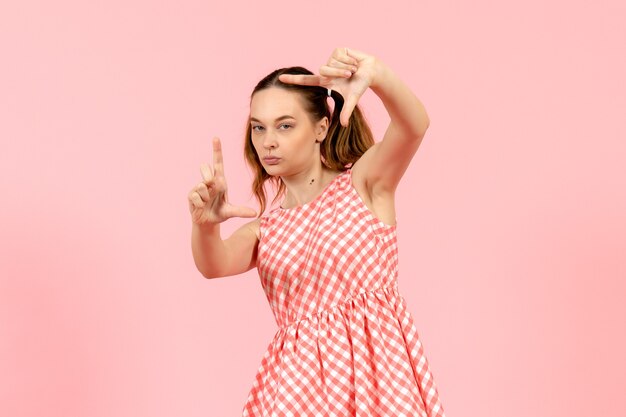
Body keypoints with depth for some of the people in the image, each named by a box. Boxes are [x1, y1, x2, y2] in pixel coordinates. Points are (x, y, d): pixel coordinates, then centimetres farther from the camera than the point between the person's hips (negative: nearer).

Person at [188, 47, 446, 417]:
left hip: (376, 368, -3)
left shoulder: (363, 183, 3)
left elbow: (415, 125, -15)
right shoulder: (263, 230, 13)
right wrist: (205, 224, -30)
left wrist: (376, 74, -35)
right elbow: (216, 265, -8)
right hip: (300, 381, 3)